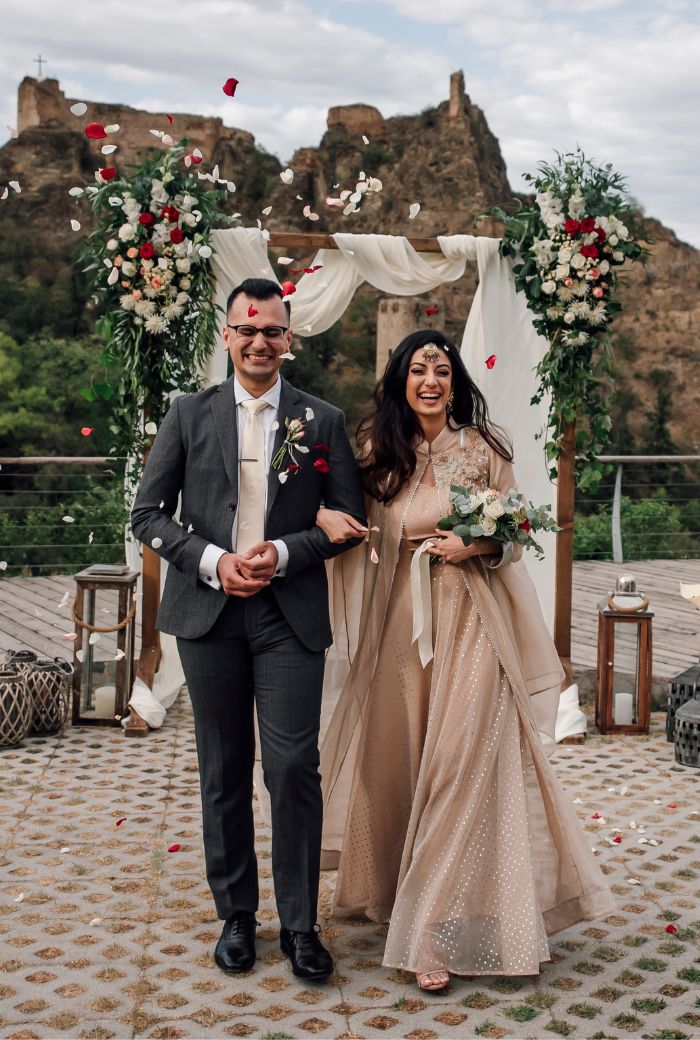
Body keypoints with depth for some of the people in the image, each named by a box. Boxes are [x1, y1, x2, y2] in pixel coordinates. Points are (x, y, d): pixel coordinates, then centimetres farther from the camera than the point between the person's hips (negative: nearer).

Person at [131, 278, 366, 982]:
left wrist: (284, 553, -11)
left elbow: (349, 519, 5)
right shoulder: (189, 414, 8)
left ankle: (299, 924, 7)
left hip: (290, 614, -1)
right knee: (223, 771, 9)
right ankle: (236, 916, 22)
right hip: (209, 610, 1)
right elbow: (148, 512, 5)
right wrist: (212, 562, -9)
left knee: (294, 767, -7)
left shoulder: (322, 420, 6)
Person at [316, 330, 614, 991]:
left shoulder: (484, 447, 1)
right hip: (401, 623, 3)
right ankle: (399, 894, 29)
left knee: (461, 764, -7)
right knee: (399, 758, 9)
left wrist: (475, 545, -14)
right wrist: (325, 516, -13)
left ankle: (438, 933, -1)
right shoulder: (379, 451, 7)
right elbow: (346, 514, 10)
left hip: (469, 622, -3)